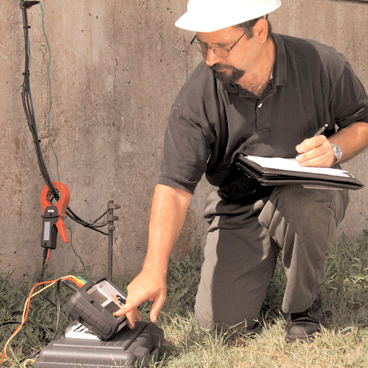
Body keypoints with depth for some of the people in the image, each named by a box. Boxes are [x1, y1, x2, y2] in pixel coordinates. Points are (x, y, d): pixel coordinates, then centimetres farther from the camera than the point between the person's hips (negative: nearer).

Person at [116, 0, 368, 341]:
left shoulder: (321, 66, -16)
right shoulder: (196, 98, -18)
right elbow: (174, 185, -22)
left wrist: (335, 148, -24)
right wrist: (154, 270, -32)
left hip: (310, 195, 0)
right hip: (238, 209, 1)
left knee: (298, 198, -38)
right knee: (219, 320, -11)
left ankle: (305, 305, -9)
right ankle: (261, 264, 23)